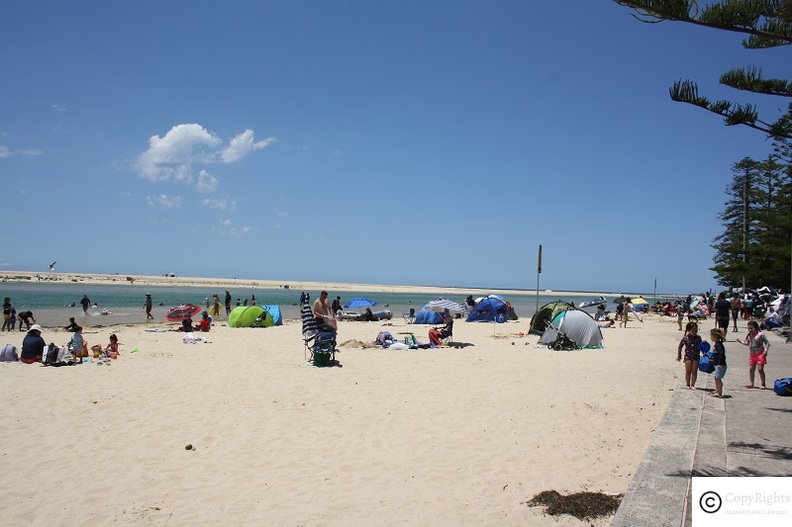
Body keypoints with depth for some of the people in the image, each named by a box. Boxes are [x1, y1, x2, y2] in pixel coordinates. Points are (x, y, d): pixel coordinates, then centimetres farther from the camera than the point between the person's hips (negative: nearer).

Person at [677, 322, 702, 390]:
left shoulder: (698, 338, -2)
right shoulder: (685, 338, -9)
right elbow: (680, 347, 1)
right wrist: (679, 356, 1)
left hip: (696, 357, 2)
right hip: (688, 356, -2)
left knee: (694, 371, 4)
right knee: (688, 371, 3)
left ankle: (692, 385, 13)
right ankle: (687, 384, 17)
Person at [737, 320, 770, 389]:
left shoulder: (760, 335, -11)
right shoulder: (749, 336, 8)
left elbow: (767, 343, -10)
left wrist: (766, 350, -22)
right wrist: (741, 342, 9)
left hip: (760, 354, -6)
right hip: (751, 354, 6)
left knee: (760, 369, -7)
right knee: (751, 369, 8)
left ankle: (763, 384, 3)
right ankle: (751, 384, 17)